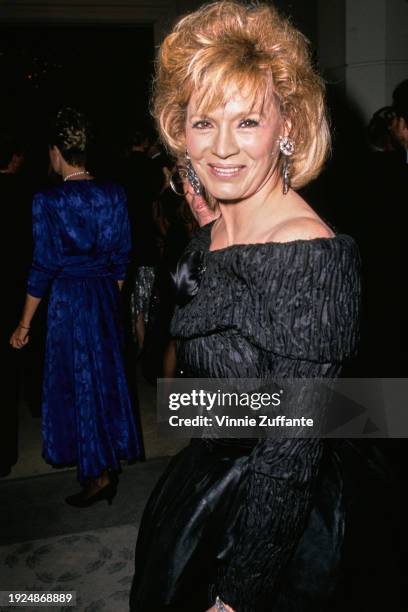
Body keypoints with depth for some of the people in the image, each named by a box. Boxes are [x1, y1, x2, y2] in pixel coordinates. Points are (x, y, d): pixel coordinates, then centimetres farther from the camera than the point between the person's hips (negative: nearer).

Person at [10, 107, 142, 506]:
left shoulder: (48, 200, -15)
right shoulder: (112, 195, 0)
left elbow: (44, 266, -14)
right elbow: (121, 256, 5)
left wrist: (25, 325, -5)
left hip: (68, 297, -5)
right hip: (106, 294, 5)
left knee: (78, 381, 7)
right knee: (106, 376, 19)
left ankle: (98, 474, 16)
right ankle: (112, 459, 36)